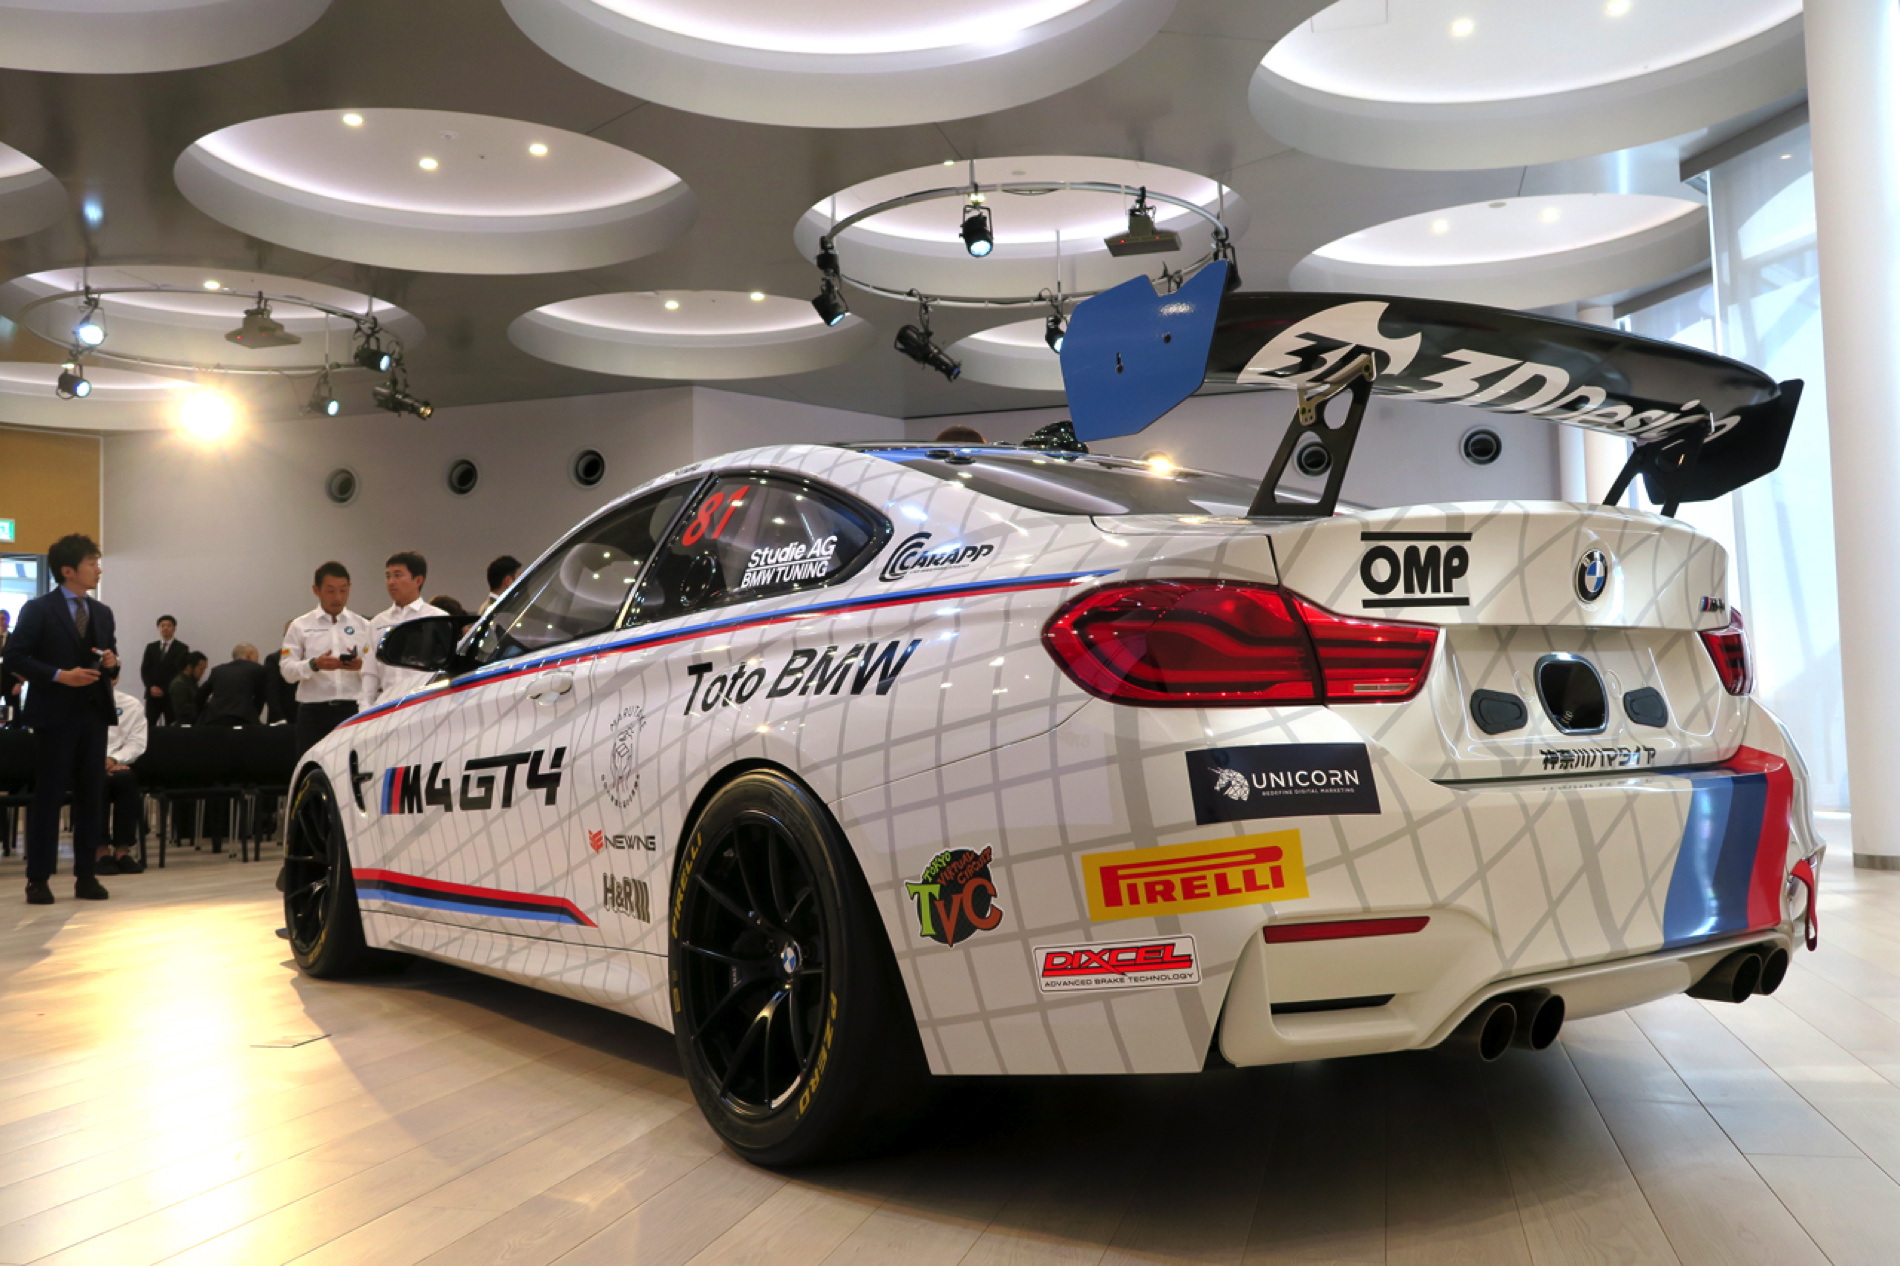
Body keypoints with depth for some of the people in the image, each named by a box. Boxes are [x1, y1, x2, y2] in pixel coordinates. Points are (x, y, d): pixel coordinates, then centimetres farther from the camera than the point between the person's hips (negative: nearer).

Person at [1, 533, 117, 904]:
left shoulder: (102, 612, 14)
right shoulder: (38, 609, -4)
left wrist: (112, 661, -3)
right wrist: (59, 676, -18)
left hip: (94, 712, 6)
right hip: (55, 714, -6)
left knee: (92, 796, 6)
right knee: (48, 796, -1)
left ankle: (85, 875, 13)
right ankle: (39, 879, 6)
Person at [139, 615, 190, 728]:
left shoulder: (182, 649, 2)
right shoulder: (151, 647, 14)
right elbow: (144, 670, 10)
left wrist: (164, 690, -10)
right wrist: (151, 687, -6)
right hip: (152, 694, 3)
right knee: (148, 726, -4)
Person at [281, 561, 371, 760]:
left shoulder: (363, 626, 14)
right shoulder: (300, 626, 12)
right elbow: (286, 669, 2)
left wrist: (360, 666, -14)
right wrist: (314, 665, -16)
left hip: (353, 711, 0)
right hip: (314, 713, 0)